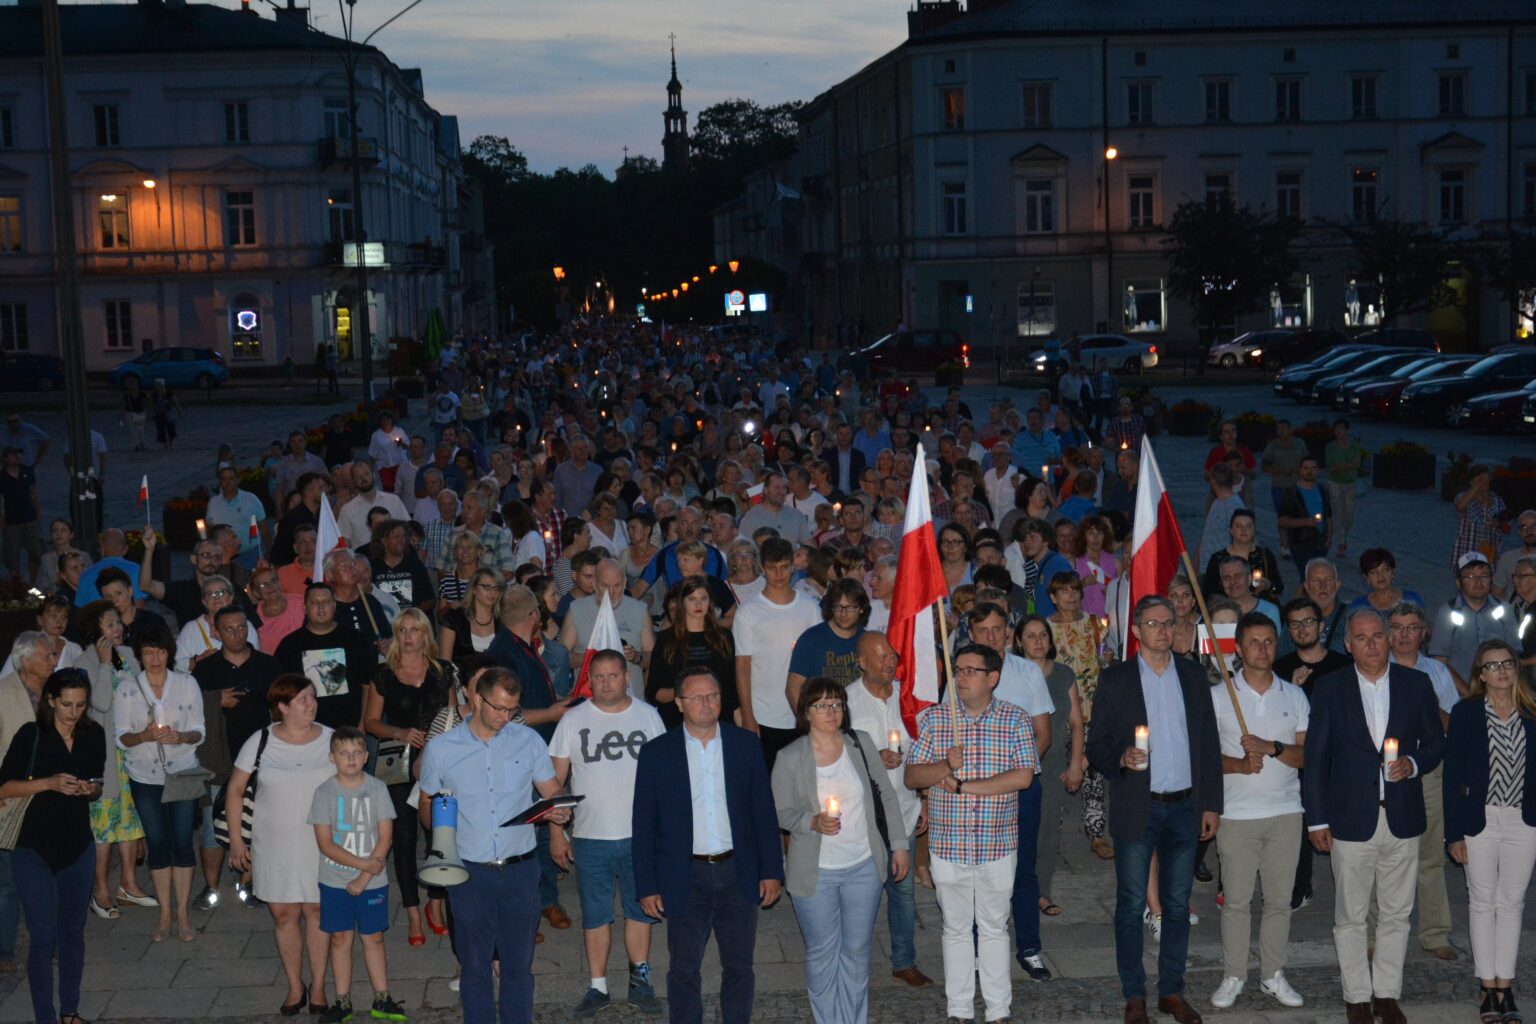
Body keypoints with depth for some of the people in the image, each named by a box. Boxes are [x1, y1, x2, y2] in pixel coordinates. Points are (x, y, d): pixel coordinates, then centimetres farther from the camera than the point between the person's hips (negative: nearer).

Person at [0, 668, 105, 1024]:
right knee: (44, 937, -4)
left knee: (73, 931, 12)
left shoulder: (94, 735, 2)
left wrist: (91, 790, -9)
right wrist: (48, 783, -22)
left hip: (78, 846, 4)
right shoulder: (30, 735, -10)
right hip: (34, 849, -4)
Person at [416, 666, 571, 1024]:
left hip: (520, 870, 1)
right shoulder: (440, 749, -1)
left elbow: (552, 791, 5)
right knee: (475, 964, 9)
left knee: (518, 962, 10)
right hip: (469, 873, -1)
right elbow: (427, 805, 9)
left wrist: (559, 811, -18)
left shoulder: (528, 740, 0)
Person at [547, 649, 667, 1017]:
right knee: (595, 915, 8)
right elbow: (554, 781, 1)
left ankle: (640, 981, 22)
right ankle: (598, 986, 19)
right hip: (590, 838, 0)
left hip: (641, 836, 0)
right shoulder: (573, 721, -2)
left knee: (639, 910, 10)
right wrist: (556, 833, -3)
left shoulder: (648, 716, 1)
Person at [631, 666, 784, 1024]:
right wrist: (647, 887, -4)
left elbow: (764, 813, 5)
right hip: (686, 877, -1)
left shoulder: (746, 744, 2)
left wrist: (772, 871, 0)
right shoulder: (656, 753, -3)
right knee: (683, 969, 7)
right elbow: (643, 827, -1)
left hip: (739, 873, 2)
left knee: (739, 966, 11)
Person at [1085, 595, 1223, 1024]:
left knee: (1178, 904, 9)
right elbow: (1096, 746, -1)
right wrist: (1121, 759, -22)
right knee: (1131, 906, 2)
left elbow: (1209, 743, 9)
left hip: (1184, 807, 3)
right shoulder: (1115, 679, -1)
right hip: (1136, 808, -3)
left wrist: (1211, 804, 5)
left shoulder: (1193, 675, 8)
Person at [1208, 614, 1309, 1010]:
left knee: (1280, 900, 7)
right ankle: (1233, 976, 13)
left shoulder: (1294, 696, 7)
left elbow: (1306, 755, 3)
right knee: (1236, 900, 2)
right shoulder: (1219, 696, 0)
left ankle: (1273, 974, 19)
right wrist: (1238, 764, -19)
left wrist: (1272, 748, -15)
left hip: (1285, 813, 2)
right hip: (1237, 814, -2)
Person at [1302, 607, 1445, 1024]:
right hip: (1351, 819, -2)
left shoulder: (1416, 684, 3)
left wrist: (1413, 764, -12)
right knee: (1350, 917, 5)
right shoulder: (1329, 689, -1)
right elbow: (1315, 759, 0)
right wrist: (1317, 820, -3)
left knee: (1396, 914, 10)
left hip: (1403, 818, 2)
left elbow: (1435, 742, 10)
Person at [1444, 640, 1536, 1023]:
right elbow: (1452, 776, -3)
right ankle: (1488, 987, 12)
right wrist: (1454, 833, -7)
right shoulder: (1465, 714, -3)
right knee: (1482, 903, 5)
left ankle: (1505, 985, 13)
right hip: (1479, 821, -1)